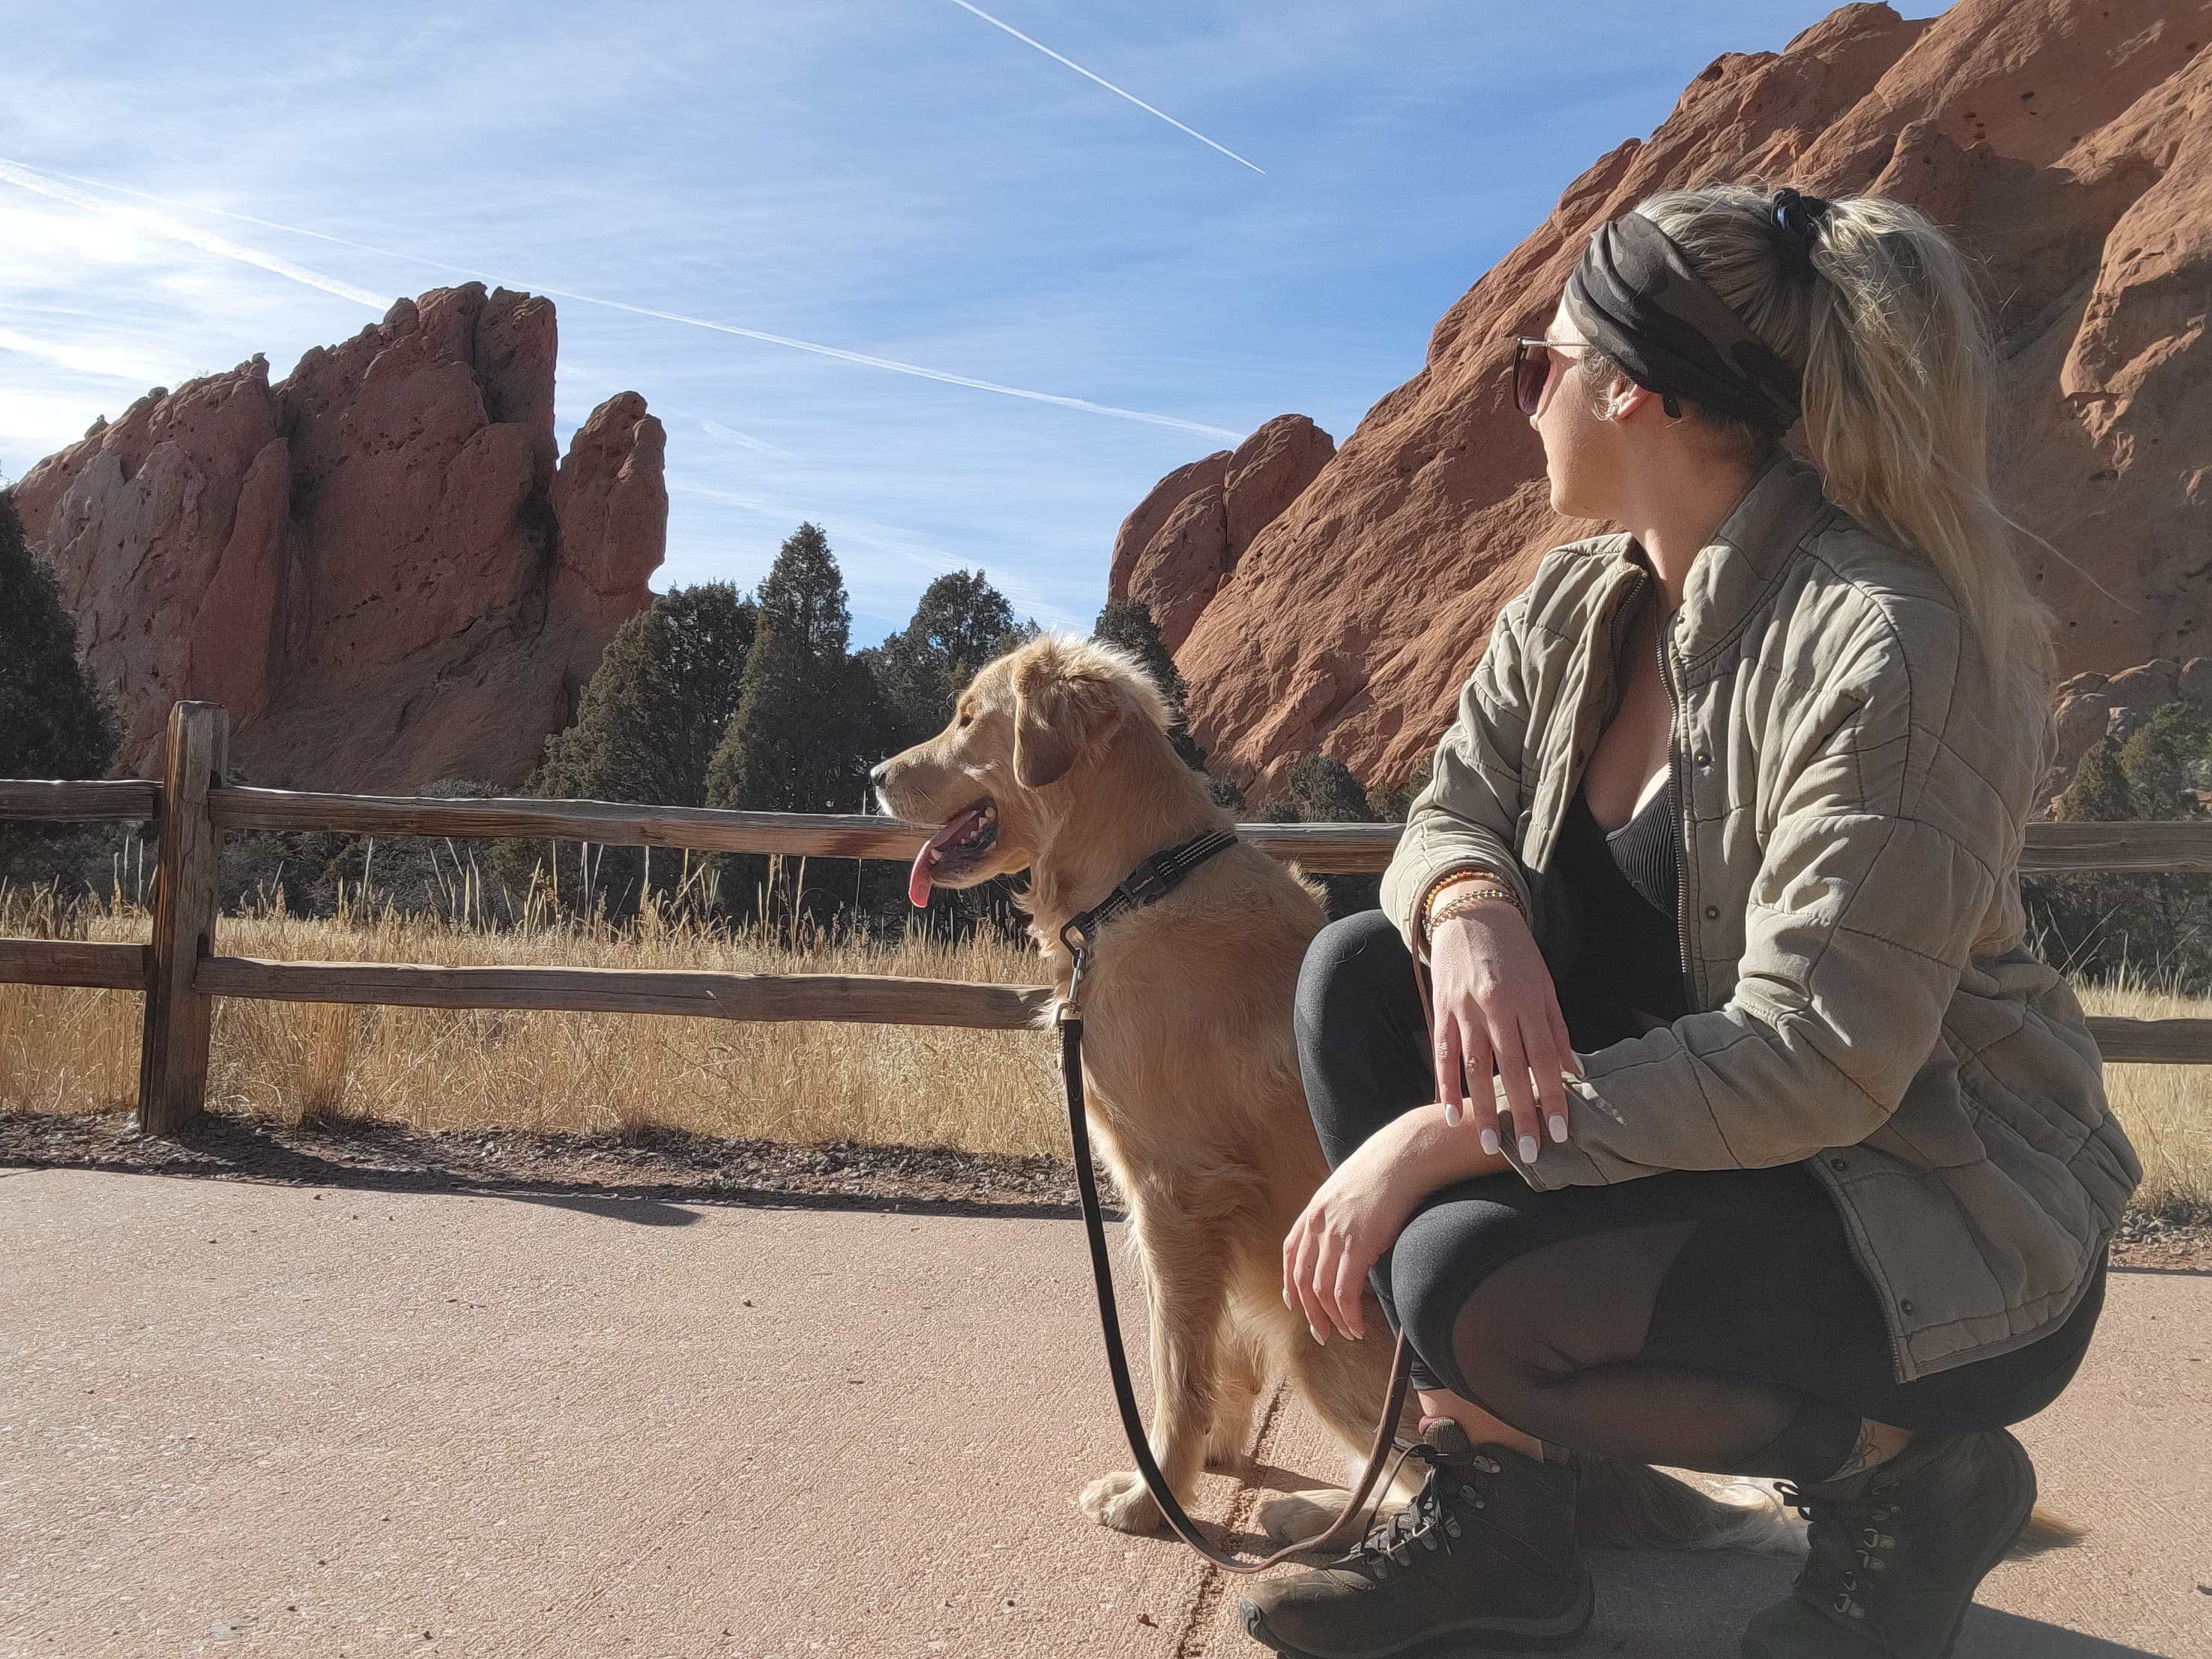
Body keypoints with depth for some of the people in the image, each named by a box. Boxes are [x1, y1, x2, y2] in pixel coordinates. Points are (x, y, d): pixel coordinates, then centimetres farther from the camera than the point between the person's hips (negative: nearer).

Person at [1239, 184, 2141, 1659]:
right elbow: (1452, 814, 2)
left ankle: (1906, 1473, 0)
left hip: (1948, 1218, -8)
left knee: (1478, 1284, -30)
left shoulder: (1881, 641, -25)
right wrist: (1471, 913, -24)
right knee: (1358, 974, -8)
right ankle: (1495, 1512, -4)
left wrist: (1440, 1140, -29)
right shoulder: (1575, 606, 1)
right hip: (1699, 1133, 8)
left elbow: (1817, 1062, -30)